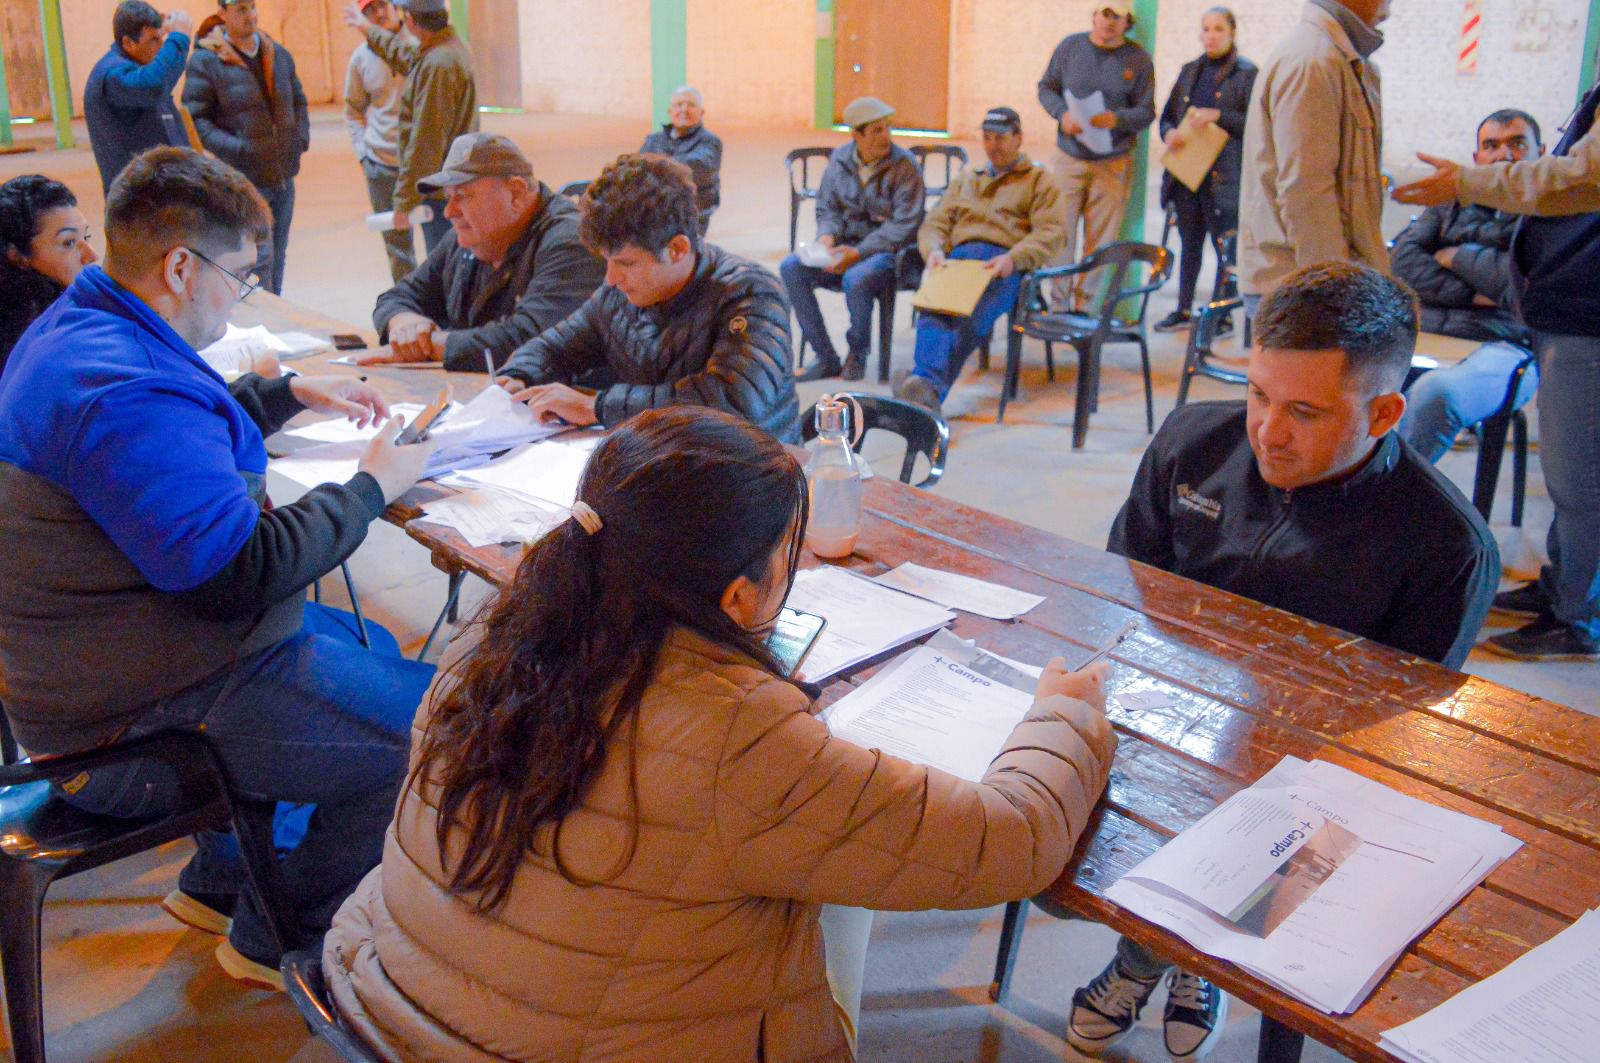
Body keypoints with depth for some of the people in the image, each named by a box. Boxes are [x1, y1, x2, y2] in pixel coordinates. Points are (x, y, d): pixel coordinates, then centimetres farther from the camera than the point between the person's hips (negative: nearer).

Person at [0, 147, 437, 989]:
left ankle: (220, 882, 31)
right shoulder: (124, 392, -28)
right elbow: (238, 572, -29)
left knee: (372, 650, 24)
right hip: (135, 723, -11)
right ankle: (278, 941, 13)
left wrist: (290, 395, 17)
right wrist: (372, 486, -17)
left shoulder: (79, 330, 8)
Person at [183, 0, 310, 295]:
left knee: (277, 257, 15)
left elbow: (298, 102, 22)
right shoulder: (205, 60, -9)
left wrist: (301, 138, 6)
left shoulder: (278, 54, 10)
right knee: (260, 258, -10)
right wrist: (237, 149, -21)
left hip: (283, 176, 6)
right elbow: (195, 119, -11)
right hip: (243, 180, -6)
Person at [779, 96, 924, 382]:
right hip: (847, 245, 6)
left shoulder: (905, 165, -9)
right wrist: (827, 236, -9)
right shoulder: (840, 159, 6)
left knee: (856, 279, -38)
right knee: (790, 268, -18)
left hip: (888, 251, -5)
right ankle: (826, 358, -12)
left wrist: (858, 253, -22)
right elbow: (827, 208, 15)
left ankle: (857, 355, -9)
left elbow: (904, 226, -14)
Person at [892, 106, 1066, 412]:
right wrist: (934, 250, 1)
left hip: (1003, 265, -4)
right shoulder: (967, 177, 35)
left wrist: (1013, 259, -13)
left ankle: (928, 386, -55)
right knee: (934, 309, -33)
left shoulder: (1038, 180, 21)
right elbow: (935, 223, 26)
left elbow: (1052, 232, 5)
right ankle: (929, 383, -54)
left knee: (972, 317, -36)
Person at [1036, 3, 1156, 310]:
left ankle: (1086, 306, 12)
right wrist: (1062, 114, -10)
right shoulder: (1070, 46, 3)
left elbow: (1147, 111, 1)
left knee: (1100, 240, 2)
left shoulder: (1138, 58, 0)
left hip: (1114, 163, -1)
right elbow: (1046, 88, 10)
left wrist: (1117, 119, -19)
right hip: (1070, 157, 1)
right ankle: (1058, 304, 12)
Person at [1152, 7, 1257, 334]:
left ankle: (1221, 315, 6)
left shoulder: (1247, 73, -2)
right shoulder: (1190, 71, 15)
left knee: (1225, 246, -2)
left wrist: (1218, 116, -19)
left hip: (1224, 177, -5)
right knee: (1189, 244, 13)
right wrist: (1169, 133, -4)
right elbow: (1168, 114, 18)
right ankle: (1184, 310, 22)